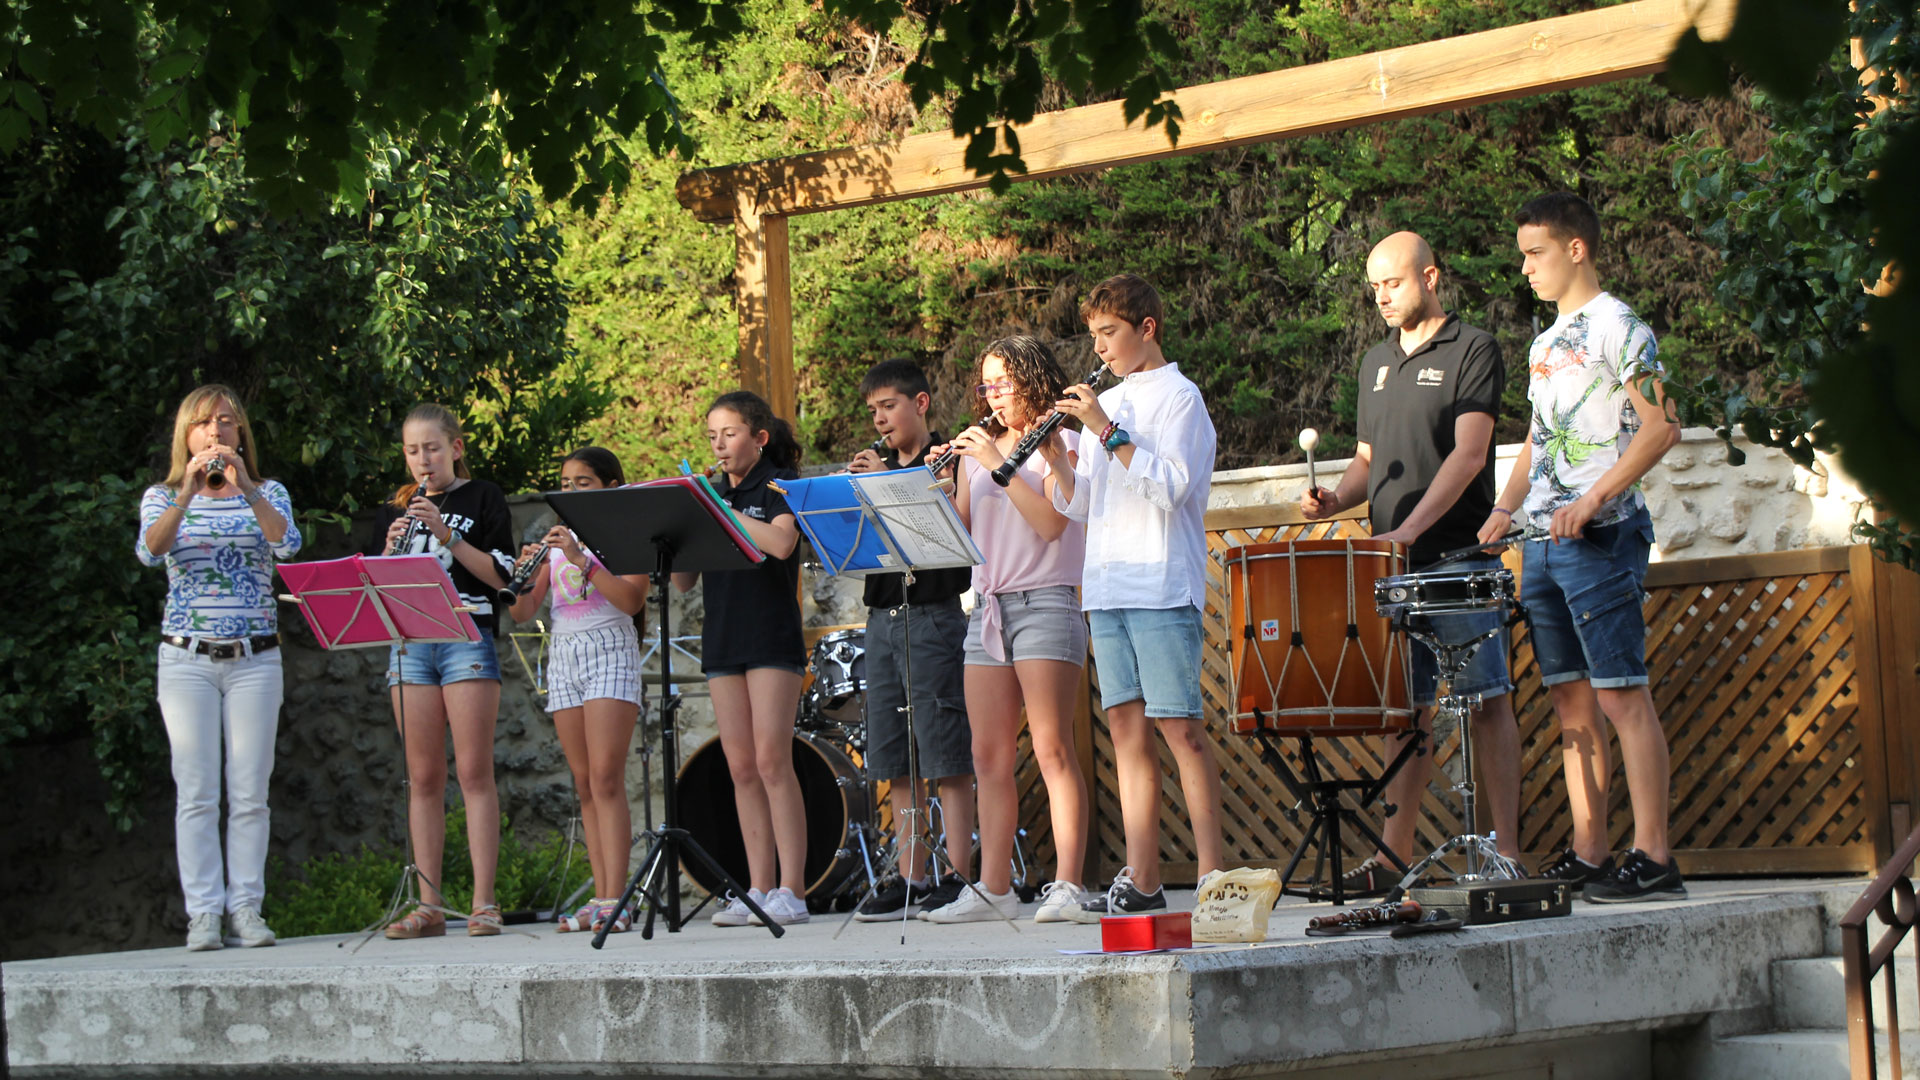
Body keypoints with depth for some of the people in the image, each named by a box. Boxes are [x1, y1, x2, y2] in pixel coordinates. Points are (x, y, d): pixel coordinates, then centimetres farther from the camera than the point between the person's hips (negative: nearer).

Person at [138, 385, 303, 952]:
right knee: (196, 793, -4)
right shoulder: (162, 497, 8)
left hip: (255, 659, 1)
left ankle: (246, 909, 3)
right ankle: (203, 913, -2)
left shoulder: (266, 494, 9)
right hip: (186, 659, -1)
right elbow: (150, 550, -12)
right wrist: (188, 492, -24)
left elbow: (288, 544, -11)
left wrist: (245, 487, -22)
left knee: (249, 793, -1)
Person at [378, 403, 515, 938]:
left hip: (467, 637, -4)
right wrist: (391, 548, -6)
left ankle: (484, 904, -9)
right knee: (423, 778, 2)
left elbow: (501, 576, -4)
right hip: (409, 643, 4)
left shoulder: (482, 499, 5)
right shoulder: (399, 508, 16)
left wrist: (447, 535, -13)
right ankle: (428, 905, 3)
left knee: (474, 772, -8)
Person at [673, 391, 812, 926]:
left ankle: (791, 891, -12)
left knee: (771, 760, -12)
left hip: (772, 637, -6)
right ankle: (759, 889, 5)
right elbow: (684, 581, 12)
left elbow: (781, 543, -21)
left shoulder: (780, 485, -1)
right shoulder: (713, 494, 15)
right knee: (741, 768, 3)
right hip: (723, 640, 6)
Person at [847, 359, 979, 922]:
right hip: (883, 617, 7)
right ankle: (910, 878, 10)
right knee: (893, 758, 6)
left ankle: (957, 875, -7)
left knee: (945, 754, -8)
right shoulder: (876, 467, 17)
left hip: (935, 616, -7)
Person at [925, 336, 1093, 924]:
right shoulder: (979, 448, 17)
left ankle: (1067, 886, -12)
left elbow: (1051, 522, -14)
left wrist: (1000, 463, -14)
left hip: (1044, 604, -6)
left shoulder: (1058, 443, 0)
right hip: (987, 608, 6)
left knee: (1052, 750, -11)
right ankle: (993, 890, 5)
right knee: (989, 758, 3)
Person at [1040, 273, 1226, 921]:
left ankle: (1211, 873, -7)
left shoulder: (1178, 397, -2)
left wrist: (1108, 432, -17)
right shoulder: (1105, 405, 19)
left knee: (1179, 725, -9)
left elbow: (1171, 486, -16)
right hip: (1107, 587, 7)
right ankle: (1141, 880, 4)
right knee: (1127, 726, 4)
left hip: (1162, 583, -7)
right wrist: (1057, 460, -1)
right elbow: (1080, 506, 17)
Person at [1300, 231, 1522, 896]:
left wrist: (1409, 528, -22)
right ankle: (1394, 855, 8)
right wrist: (1336, 499, 3)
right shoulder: (1376, 365, 19)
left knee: (1488, 701, -6)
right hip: (1393, 565, 6)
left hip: (1459, 556, -6)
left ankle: (1507, 850, -5)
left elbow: (1469, 453, -13)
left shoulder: (1472, 351, -2)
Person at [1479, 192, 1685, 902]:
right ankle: (1588, 855, 10)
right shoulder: (1545, 344, 20)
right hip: (1540, 543, 9)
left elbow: (1661, 426, -14)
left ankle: (1653, 860, -13)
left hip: (1600, 537, -9)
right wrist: (1507, 507, 13)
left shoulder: (1617, 326, -6)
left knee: (1621, 696, -11)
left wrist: (1594, 499, -20)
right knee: (1571, 700, 8)